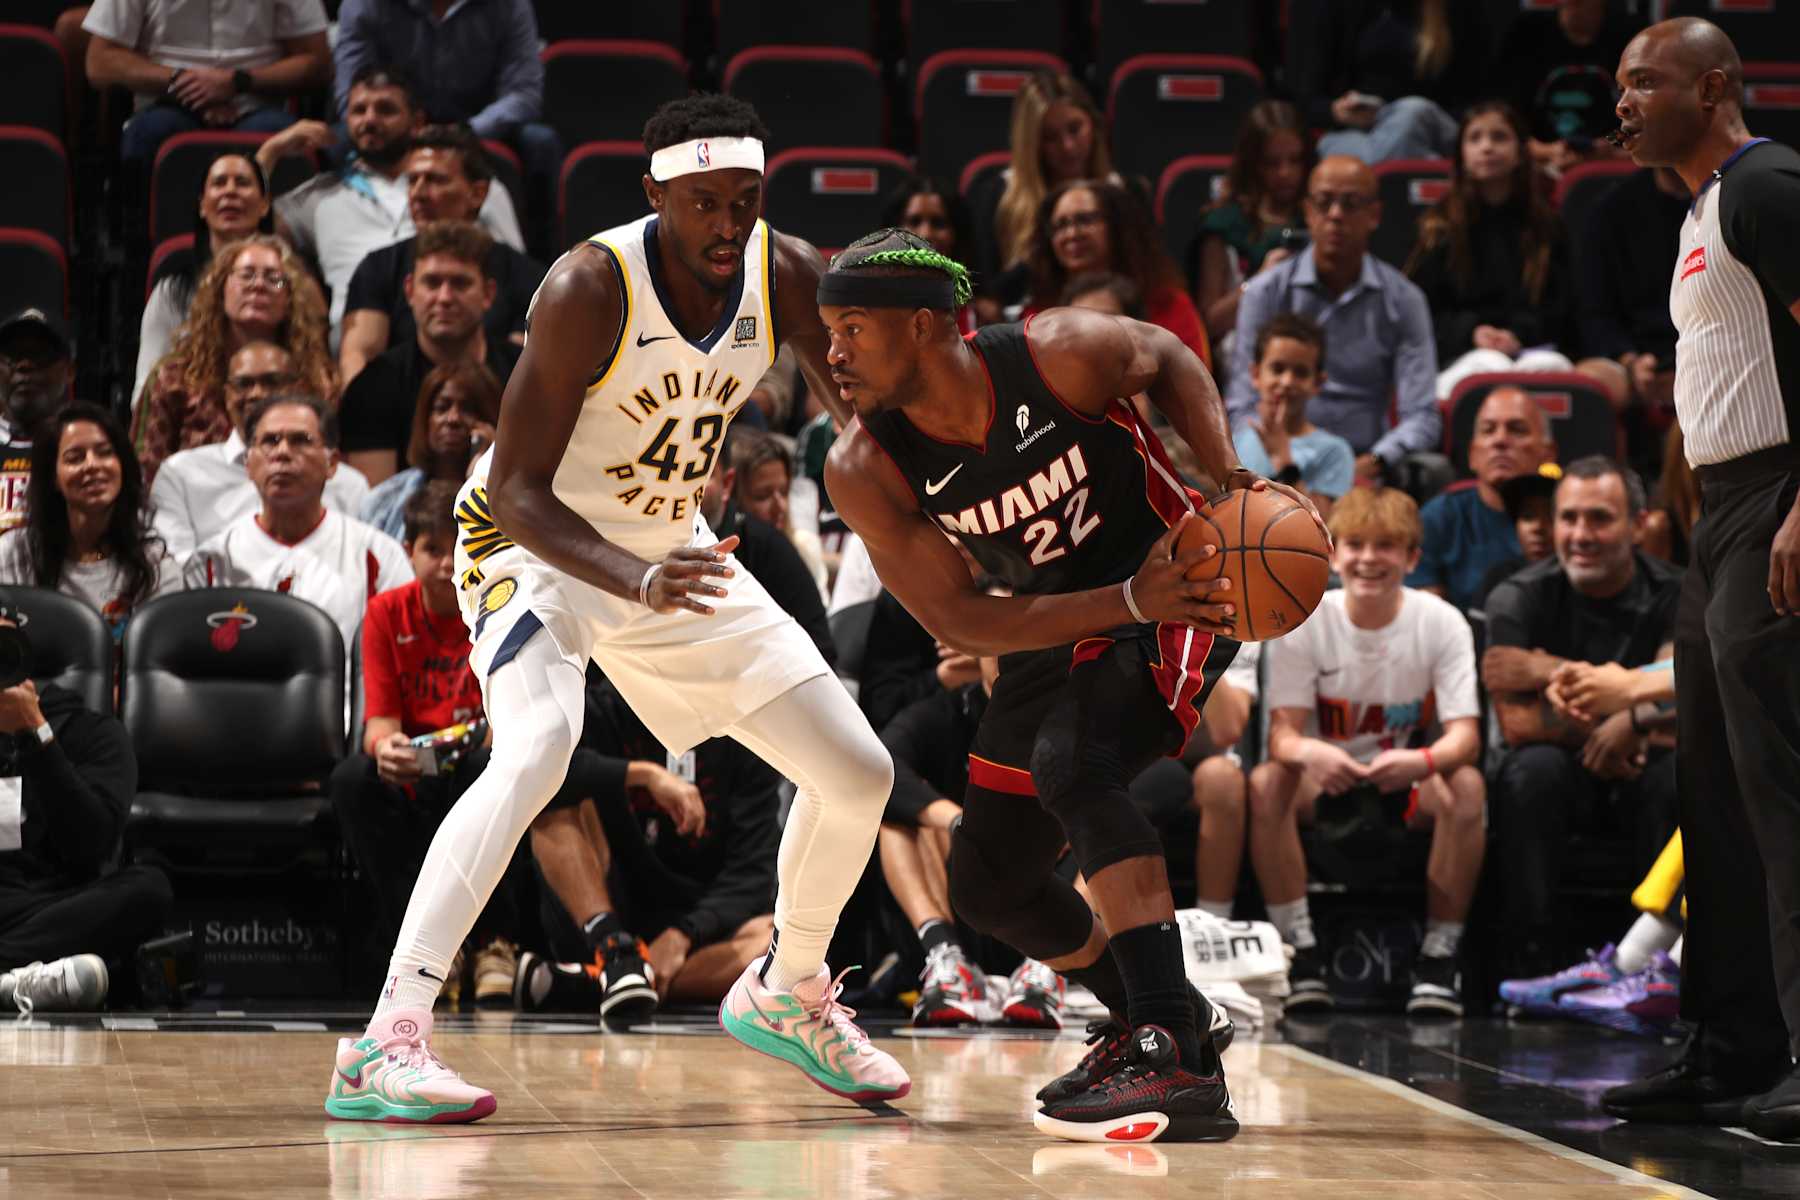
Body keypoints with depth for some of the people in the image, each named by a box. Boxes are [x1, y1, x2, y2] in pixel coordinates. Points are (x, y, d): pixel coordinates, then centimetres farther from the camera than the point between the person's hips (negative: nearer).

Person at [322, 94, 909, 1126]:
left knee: (859, 773, 4)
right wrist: (638, 580, -43)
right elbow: (515, 491, -28)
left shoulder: (785, 276, -12)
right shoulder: (590, 290, -28)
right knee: (536, 749, -35)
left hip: (677, 549, 6)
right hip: (540, 545, -6)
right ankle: (385, 1043, -38)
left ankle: (786, 994, 31)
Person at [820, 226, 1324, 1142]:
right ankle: (1155, 1024, 32)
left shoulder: (1060, 356, -24)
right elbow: (958, 621, -20)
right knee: (988, 885, 7)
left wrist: (1227, 477, -17)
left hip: (1177, 591, -6)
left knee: (1071, 765, -32)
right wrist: (1127, 600, -31)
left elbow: (1169, 360, -1)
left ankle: (1175, 1065, -36)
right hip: (1054, 628, 6)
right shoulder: (865, 471, -17)